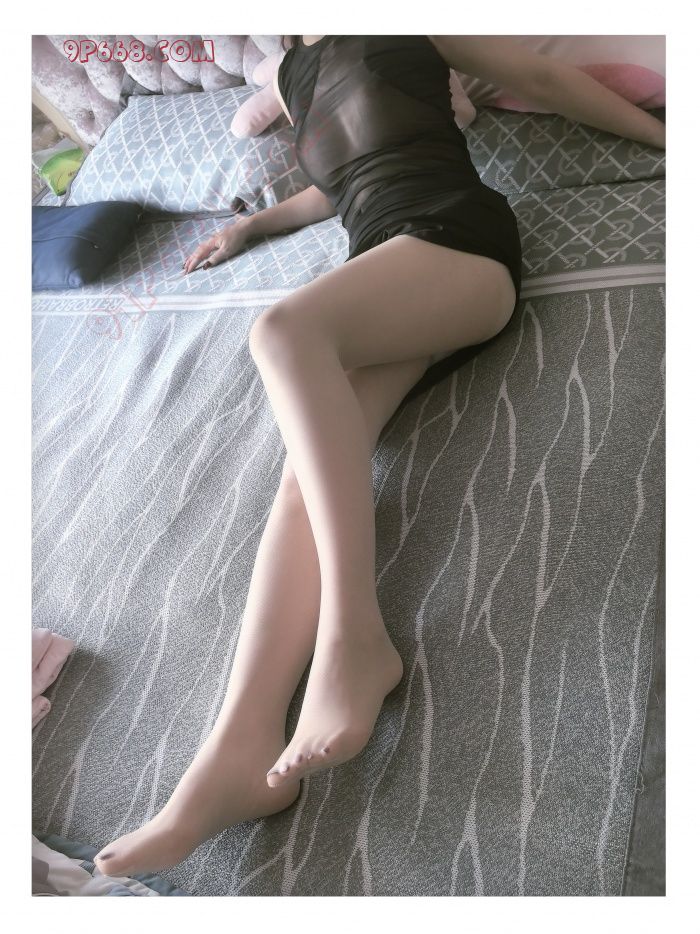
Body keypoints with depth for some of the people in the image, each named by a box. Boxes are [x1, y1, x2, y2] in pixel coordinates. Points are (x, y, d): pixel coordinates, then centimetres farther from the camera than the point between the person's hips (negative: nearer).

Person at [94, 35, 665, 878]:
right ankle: (241, 746, -33)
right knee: (311, 458, -22)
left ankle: (354, 635, -35)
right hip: (379, 265, 4)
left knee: (283, 329, -33)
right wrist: (251, 224, 34)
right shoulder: (287, 75, 35)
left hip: (457, 237, -4)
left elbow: (542, 75, 18)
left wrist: (664, 132, 16)